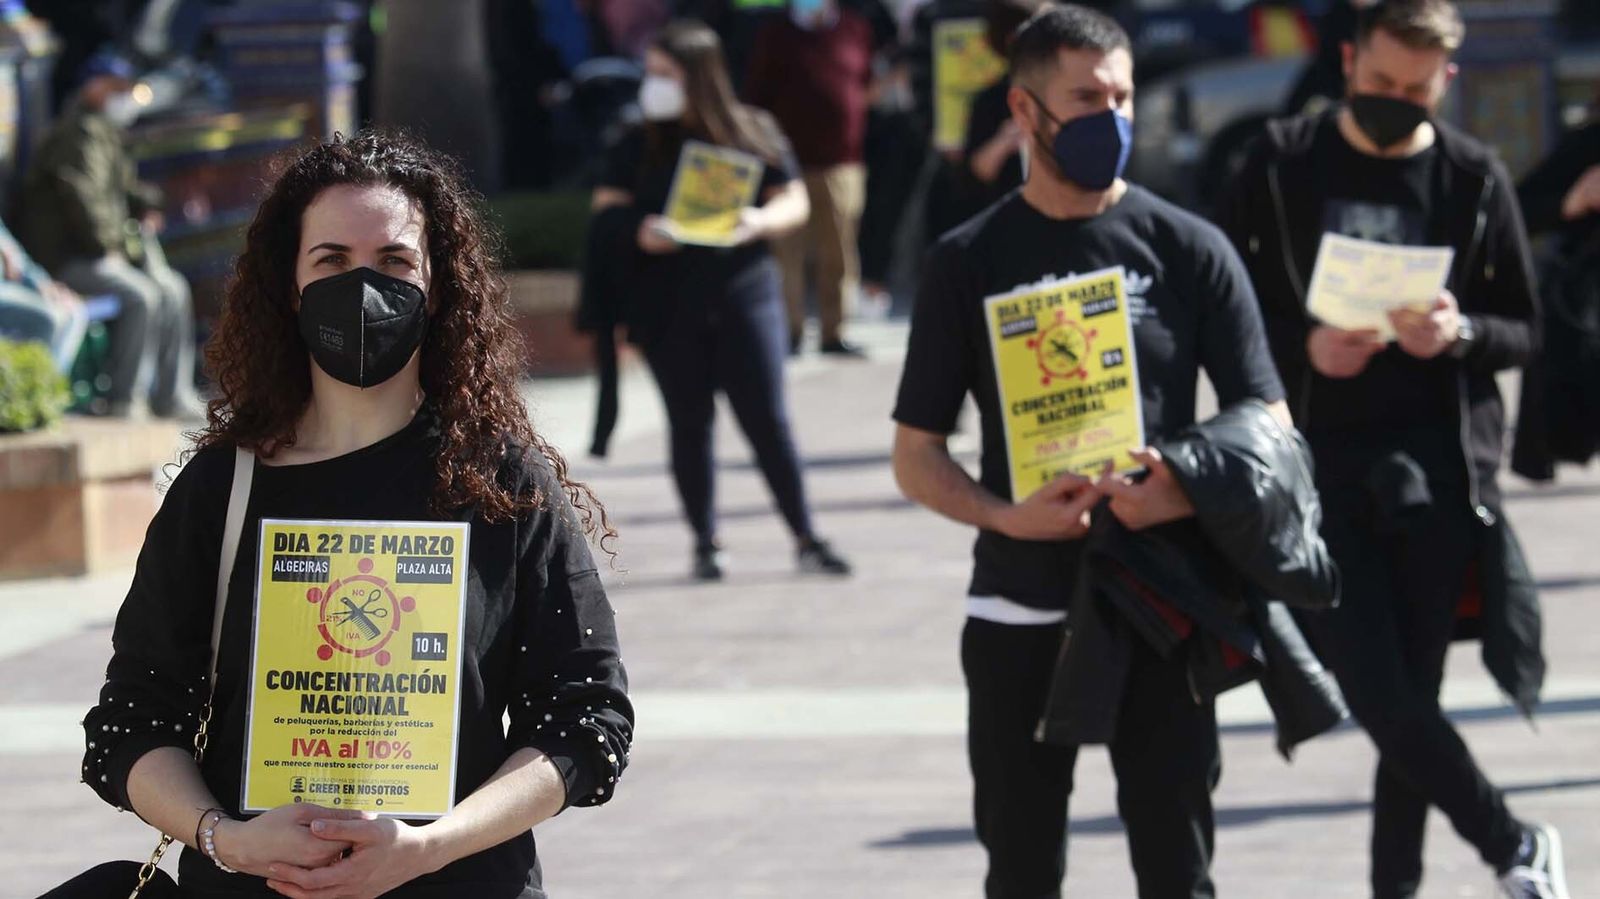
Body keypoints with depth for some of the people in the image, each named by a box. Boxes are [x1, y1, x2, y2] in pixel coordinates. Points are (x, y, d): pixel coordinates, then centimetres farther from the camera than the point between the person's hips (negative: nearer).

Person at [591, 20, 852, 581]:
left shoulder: (756, 134, 3)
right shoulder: (638, 146, 6)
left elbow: (794, 202, 5)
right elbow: (606, 211, 5)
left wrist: (760, 222, -16)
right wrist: (638, 232, -16)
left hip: (744, 296, -1)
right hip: (667, 308, 1)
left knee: (766, 419, -4)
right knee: (689, 423, 4)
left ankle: (806, 539, 2)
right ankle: (705, 543, 13)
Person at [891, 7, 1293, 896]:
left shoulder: (1188, 250, 2)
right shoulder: (970, 263, 3)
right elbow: (917, 455, 5)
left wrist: (1190, 490, -19)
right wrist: (1006, 516, -16)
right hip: (1021, 614, 1)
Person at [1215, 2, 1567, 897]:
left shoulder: (1475, 178, 5)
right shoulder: (1283, 164, 4)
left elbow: (1524, 332, 8)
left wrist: (1460, 334, -13)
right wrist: (1303, 347, -12)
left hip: (1435, 467, 0)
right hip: (1320, 463, 0)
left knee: (1412, 692, 0)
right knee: (1377, 690, -8)